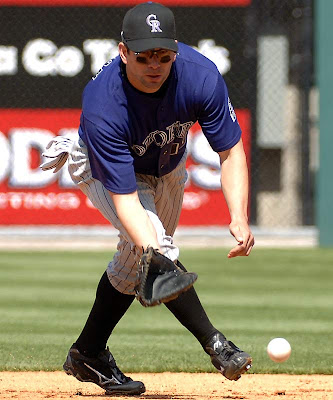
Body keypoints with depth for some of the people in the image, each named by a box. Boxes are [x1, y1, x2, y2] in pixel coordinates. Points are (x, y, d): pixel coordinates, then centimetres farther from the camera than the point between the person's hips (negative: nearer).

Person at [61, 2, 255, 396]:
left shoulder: (201, 76, -34)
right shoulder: (102, 107, -43)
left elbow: (230, 151, -25)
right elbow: (124, 198, -43)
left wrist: (239, 217, -39)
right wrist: (155, 252, -57)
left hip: (167, 167, 5)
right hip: (103, 167, -5)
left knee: (135, 262, 13)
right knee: (150, 244, -26)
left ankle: (88, 354, 30)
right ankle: (214, 344, -23)